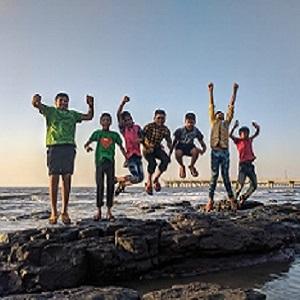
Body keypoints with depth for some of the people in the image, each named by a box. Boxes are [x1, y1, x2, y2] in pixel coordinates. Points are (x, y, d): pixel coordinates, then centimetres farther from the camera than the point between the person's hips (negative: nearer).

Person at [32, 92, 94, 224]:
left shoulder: (72, 114, 27)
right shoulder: (50, 111, 16)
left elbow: (89, 116, 29)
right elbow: (37, 105, 1)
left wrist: (91, 105, 10)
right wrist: (35, 100, -24)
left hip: (69, 148, 3)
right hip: (54, 147, -3)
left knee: (67, 179, -1)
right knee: (53, 178, -6)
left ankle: (64, 212, 3)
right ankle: (53, 212, -3)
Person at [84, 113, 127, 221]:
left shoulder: (115, 134, 11)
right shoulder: (97, 133, 7)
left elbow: (121, 148, 15)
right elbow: (87, 143, -1)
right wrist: (87, 147, -24)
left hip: (110, 162, 2)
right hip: (99, 161, -2)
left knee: (111, 186, 1)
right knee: (100, 185, -2)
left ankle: (109, 211, 8)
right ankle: (98, 211, 4)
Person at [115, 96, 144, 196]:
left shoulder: (137, 127, 12)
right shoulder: (123, 129, 0)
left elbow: (142, 138, 9)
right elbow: (118, 115, -13)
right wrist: (123, 103, -24)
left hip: (138, 155, 6)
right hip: (130, 156, -5)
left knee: (140, 178, 8)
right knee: (136, 177, -16)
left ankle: (122, 184, 29)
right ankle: (119, 179, 10)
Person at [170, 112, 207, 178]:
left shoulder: (196, 131, -13)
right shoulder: (180, 130, -18)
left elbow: (201, 142, -5)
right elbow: (174, 142, -9)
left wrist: (203, 149, -25)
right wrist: (170, 152, -12)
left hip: (190, 147, 2)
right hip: (180, 147, -2)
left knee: (196, 151, -33)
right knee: (178, 153, -36)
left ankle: (191, 166, -1)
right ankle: (182, 166, 0)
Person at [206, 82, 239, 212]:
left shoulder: (226, 122, 20)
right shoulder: (213, 122, 16)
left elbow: (231, 105, 17)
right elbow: (211, 105, 12)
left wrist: (234, 91, 15)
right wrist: (210, 91, 8)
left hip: (225, 151, 2)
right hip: (215, 151, -2)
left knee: (225, 176, 3)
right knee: (214, 175, -5)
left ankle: (231, 198, 5)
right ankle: (210, 200, -6)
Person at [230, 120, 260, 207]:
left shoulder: (249, 140, 19)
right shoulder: (238, 140, 2)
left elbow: (257, 134, 29)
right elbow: (230, 135, -14)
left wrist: (257, 128, 7)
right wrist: (234, 127, -27)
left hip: (250, 165, 6)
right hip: (243, 165, -6)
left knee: (254, 185, 4)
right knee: (240, 185, -14)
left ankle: (243, 199, 20)